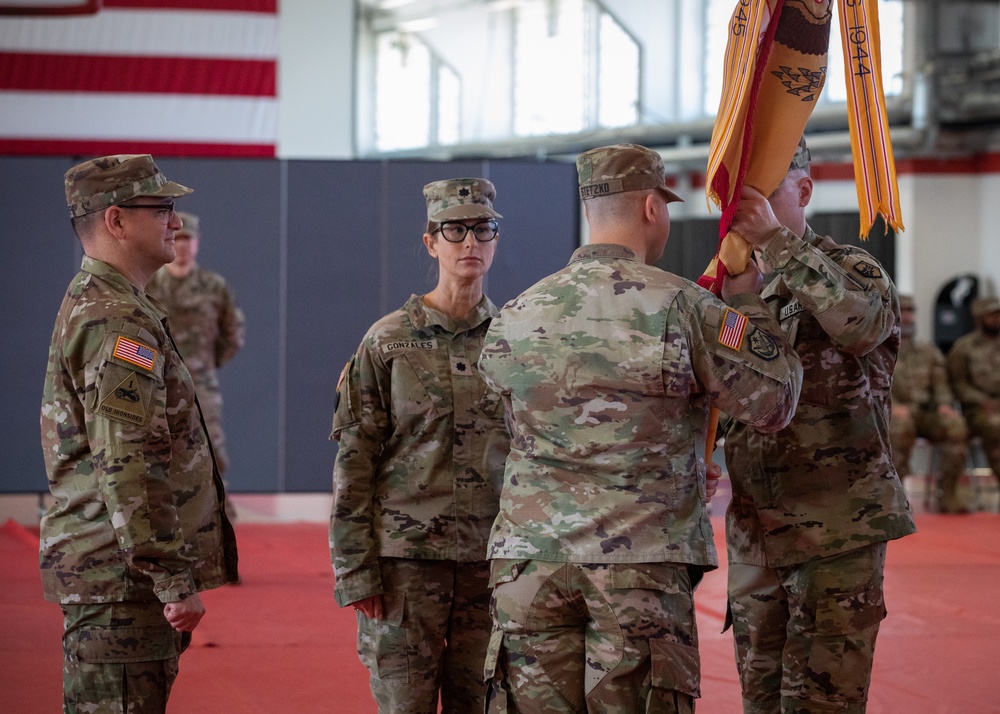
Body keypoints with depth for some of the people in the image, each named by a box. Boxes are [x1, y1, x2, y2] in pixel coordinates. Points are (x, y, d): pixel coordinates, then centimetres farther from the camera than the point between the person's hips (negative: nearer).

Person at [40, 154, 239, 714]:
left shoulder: (92, 305, 19)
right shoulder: (116, 322, -17)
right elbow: (130, 469, -24)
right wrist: (175, 580, -23)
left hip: (108, 574, 11)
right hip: (124, 578, -11)